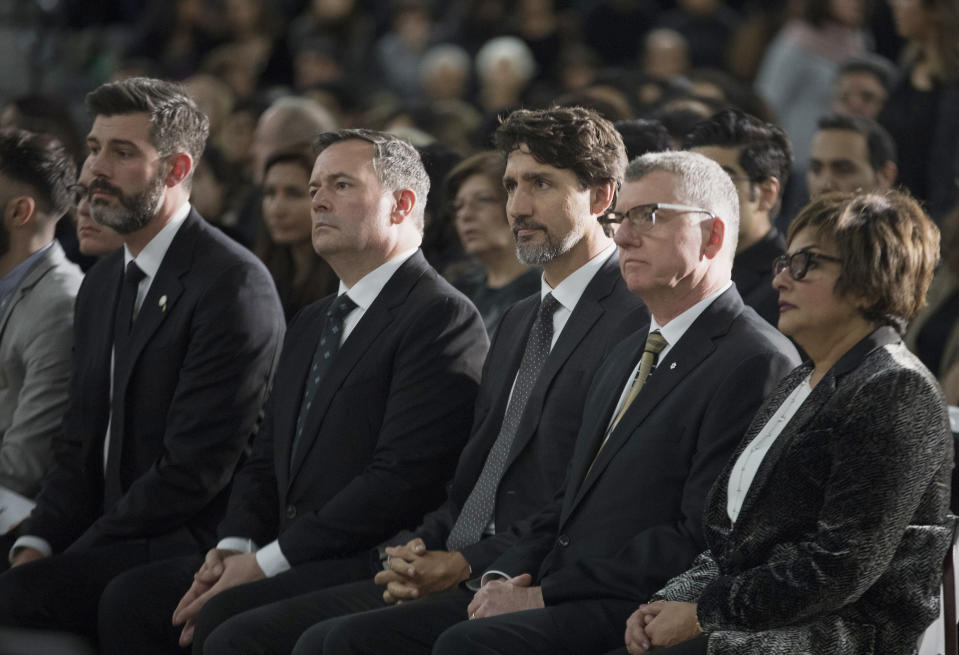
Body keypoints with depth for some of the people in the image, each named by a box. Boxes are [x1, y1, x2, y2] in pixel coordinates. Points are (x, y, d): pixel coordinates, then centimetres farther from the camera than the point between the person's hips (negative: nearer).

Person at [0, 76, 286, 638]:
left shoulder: (234, 285, -12)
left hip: (188, 543, -8)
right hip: (113, 539, 8)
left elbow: (192, 470, -17)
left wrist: (66, 555, -16)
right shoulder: (101, 285, 18)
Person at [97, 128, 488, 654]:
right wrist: (233, 548, -1)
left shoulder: (442, 318, -8)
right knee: (131, 598, -10)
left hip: (376, 567, -8)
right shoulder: (311, 325, 23)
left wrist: (266, 561, -17)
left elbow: (401, 479, -17)